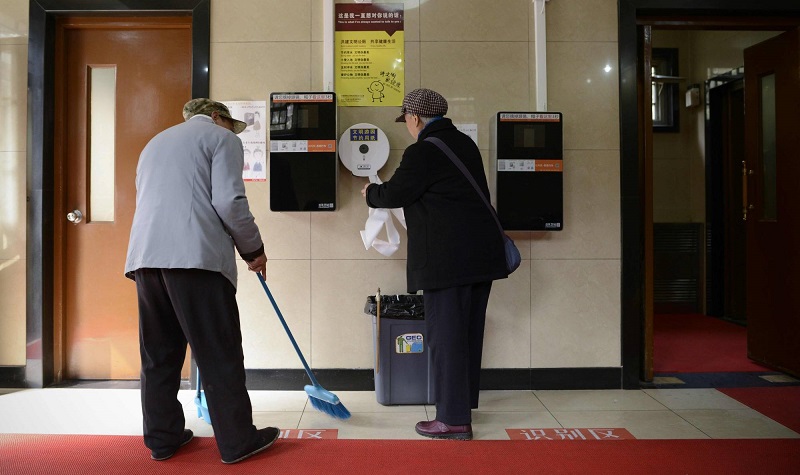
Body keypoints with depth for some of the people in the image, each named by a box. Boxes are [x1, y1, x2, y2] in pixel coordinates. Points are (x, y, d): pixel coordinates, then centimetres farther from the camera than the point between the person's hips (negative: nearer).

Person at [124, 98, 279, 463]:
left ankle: (162, 438, 22)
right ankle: (237, 441, 8)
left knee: (158, 354, 14)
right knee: (220, 354, 0)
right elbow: (230, 202, -7)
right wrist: (254, 250, 4)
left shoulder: (155, 142, 30)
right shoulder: (222, 137, 7)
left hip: (145, 256, 7)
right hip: (196, 256, -7)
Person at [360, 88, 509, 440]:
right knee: (469, 331, 17)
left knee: (445, 335, -2)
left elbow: (394, 194, -8)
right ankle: (464, 402, 31)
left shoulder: (422, 151, -12)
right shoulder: (466, 144, 16)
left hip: (447, 259, -9)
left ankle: (454, 420, 5)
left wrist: (370, 193, 13)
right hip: (482, 253, 9)